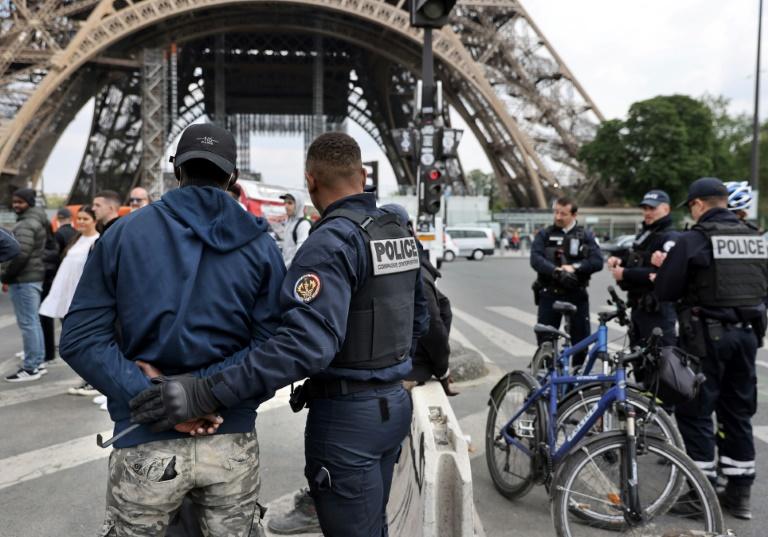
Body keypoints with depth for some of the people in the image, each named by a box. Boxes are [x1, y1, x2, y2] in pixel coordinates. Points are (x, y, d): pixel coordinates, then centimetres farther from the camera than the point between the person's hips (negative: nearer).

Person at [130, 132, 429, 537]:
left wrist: (206, 394, -34)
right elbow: (416, 320, 15)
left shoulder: (333, 240, -20)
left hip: (347, 415, -8)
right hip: (392, 402, 8)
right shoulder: (399, 232, 7)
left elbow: (306, 341, -32)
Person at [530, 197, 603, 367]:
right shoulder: (544, 235, 7)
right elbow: (535, 259, -9)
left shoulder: (586, 236, 8)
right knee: (545, 339, 2)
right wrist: (556, 271, -26)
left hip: (577, 294, 1)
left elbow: (597, 261, -5)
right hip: (550, 294, 0)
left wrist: (574, 267, -20)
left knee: (581, 338, 4)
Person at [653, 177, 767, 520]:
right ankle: (739, 491, 22)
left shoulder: (693, 239, -12)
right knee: (738, 412, 15)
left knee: (696, 412, 3)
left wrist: (667, 266, 9)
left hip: (707, 335, -6)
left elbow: (665, 292, -11)